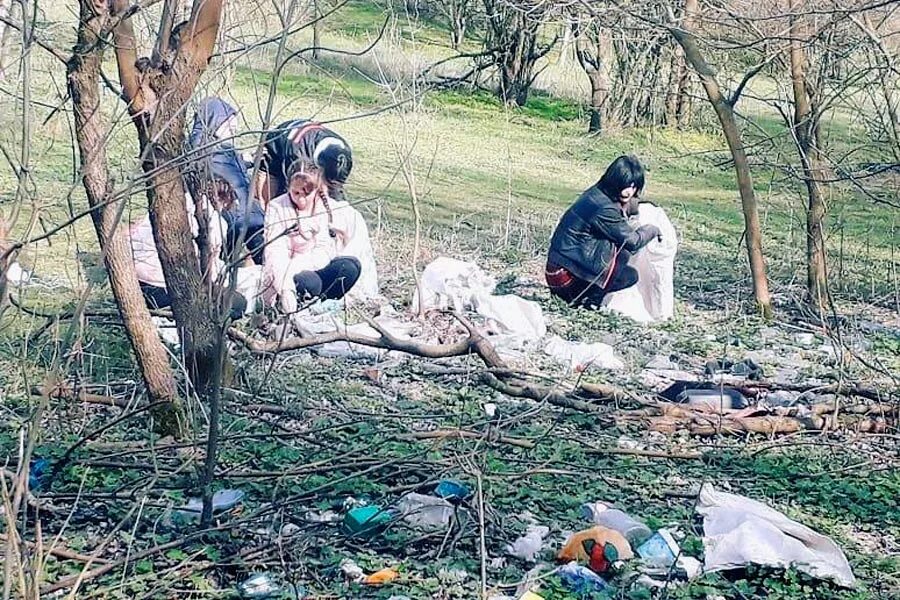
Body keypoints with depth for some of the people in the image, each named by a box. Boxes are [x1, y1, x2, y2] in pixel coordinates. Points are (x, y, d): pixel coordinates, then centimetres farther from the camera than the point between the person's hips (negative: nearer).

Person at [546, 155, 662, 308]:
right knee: (631, 276, -10)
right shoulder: (604, 209, -21)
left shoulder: (597, 193, 7)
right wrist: (653, 230, 8)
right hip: (567, 275, -10)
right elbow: (632, 241, -7)